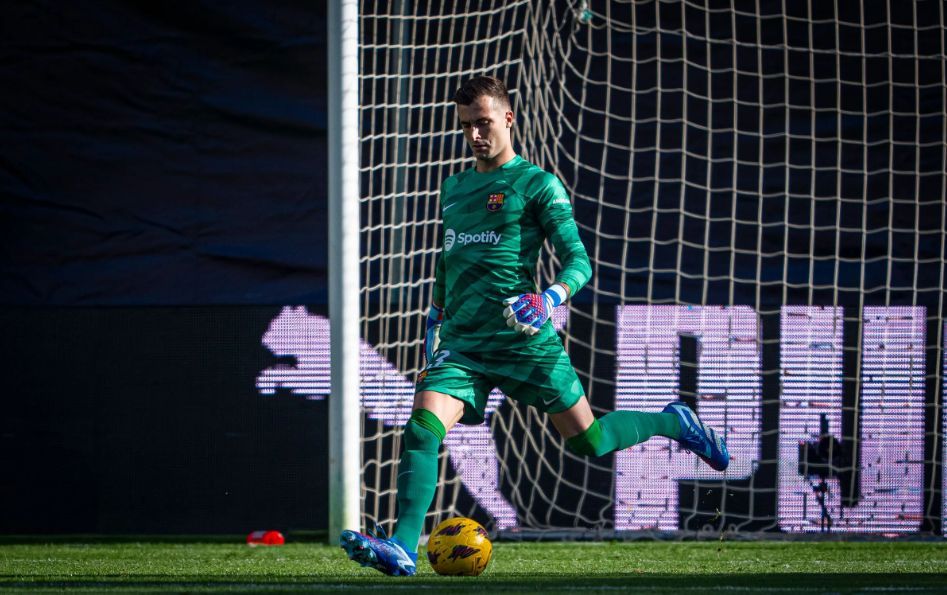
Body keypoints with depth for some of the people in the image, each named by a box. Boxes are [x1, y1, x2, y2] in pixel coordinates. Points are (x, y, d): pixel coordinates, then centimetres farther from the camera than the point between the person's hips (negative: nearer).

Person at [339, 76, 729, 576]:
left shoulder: (537, 185, 0)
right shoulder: (453, 189, 19)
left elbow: (579, 262, -5)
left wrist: (552, 298, -24)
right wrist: (435, 320, 31)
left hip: (523, 339, -4)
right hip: (461, 343, 4)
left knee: (587, 440, 2)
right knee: (422, 428, -21)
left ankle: (672, 423, 30)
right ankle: (403, 547, -29)